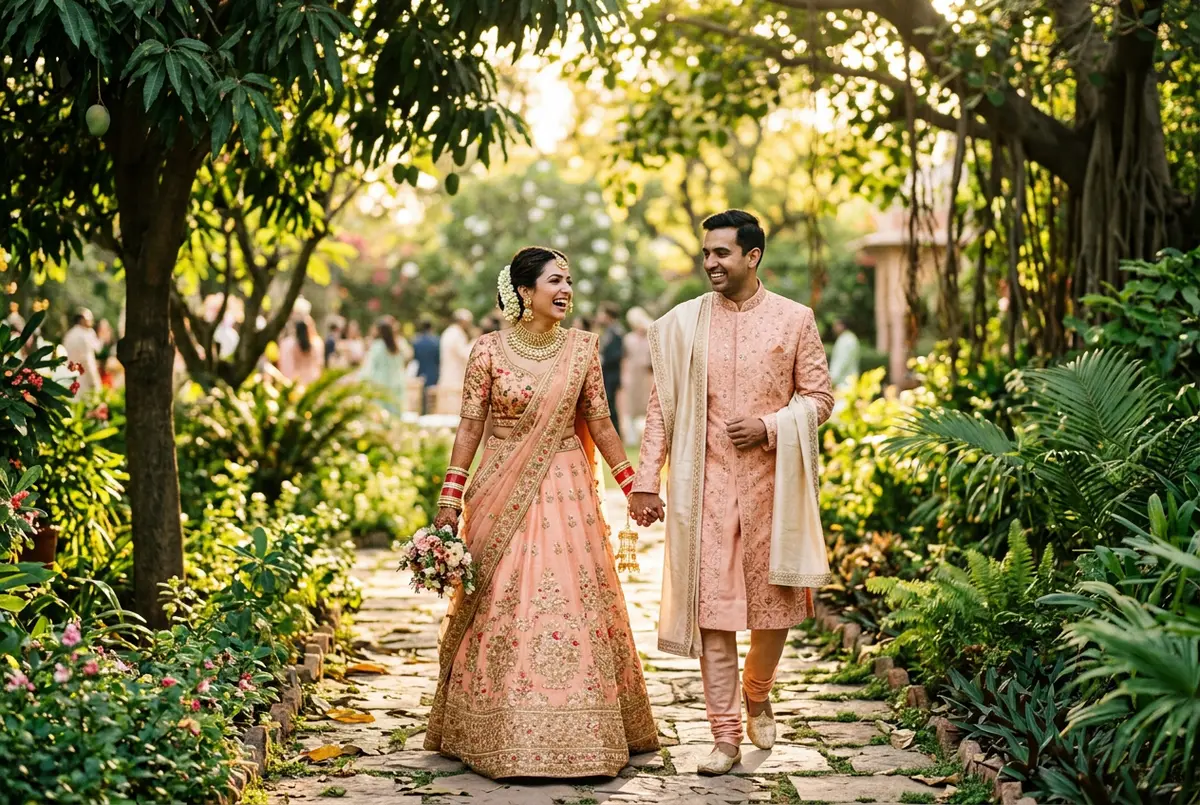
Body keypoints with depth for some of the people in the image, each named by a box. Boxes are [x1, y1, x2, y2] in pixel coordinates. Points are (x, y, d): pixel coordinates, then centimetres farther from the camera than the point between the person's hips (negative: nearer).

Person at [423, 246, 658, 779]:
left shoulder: (582, 348, 3)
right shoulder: (489, 350, -3)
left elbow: (599, 422, 9)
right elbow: (469, 425, -2)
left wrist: (633, 485, 7)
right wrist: (451, 495, -6)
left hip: (565, 491, 2)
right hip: (502, 493, -2)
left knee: (574, 603, 1)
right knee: (502, 607, 0)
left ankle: (580, 732, 11)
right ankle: (503, 734, 10)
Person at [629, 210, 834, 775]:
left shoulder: (794, 319, 2)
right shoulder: (682, 323, 4)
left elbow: (819, 397, 4)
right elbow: (662, 406, 5)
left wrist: (770, 424, -13)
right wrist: (645, 481, 0)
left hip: (771, 483, 0)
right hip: (706, 484, 0)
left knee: (774, 601, 8)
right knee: (711, 606, -2)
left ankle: (757, 695, 37)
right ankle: (726, 736, 5)